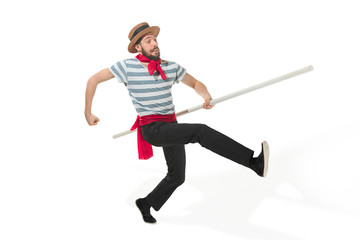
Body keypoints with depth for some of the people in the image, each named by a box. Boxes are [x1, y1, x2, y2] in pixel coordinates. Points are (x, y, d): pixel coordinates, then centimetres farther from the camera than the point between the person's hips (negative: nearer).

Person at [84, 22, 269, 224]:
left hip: (172, 128, 7)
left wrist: (207, 96, -7)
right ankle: (254, 162, -35)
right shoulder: (127, 66, -5)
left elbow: (195, 83, 17)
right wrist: (88, 112, 6)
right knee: (201, 132, -27)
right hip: (152, 129, -7)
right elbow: (94, 80, 4)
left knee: (177, 177, 13)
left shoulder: (171, 67, 6)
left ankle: (146, 204, 37)